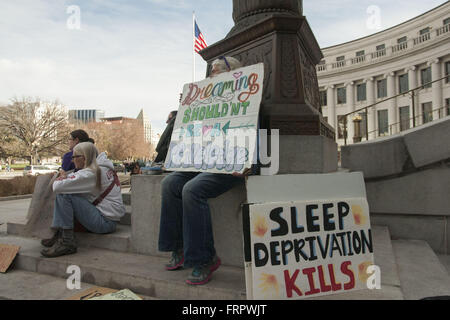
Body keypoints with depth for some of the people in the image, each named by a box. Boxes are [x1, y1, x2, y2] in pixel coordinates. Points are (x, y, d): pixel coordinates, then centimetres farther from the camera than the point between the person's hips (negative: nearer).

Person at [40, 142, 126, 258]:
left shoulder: (90, 173, -19)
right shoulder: (101, 168, 11)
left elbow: (57, 187, -21)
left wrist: (60, 179, 1)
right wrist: (66, 177, 3)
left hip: (105, 221, -10)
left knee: (64, 195, -17)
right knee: (61, 193, 11)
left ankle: (67, 242, -12)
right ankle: (60, 234, 12)